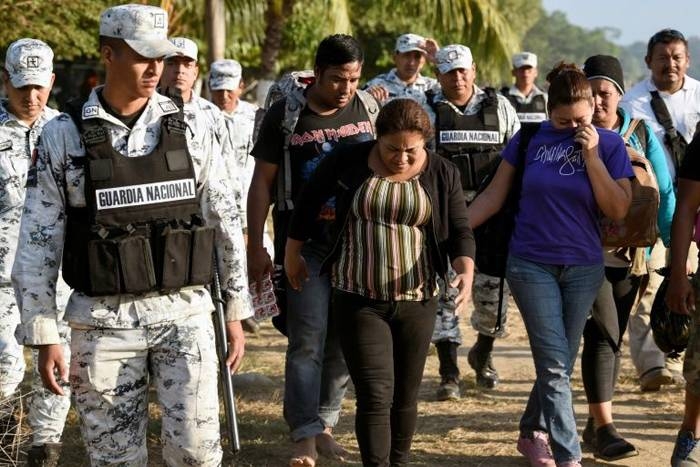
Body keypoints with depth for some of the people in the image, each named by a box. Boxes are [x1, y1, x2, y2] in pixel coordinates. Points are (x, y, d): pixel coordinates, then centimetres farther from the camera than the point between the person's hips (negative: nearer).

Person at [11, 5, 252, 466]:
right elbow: (38, 243, 0)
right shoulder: (63, 136, -2)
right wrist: (44, 337, -3)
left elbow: (227, 224, 9)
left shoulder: (191, 131, 2)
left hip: (185, 312, 1)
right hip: (104, 320, -1)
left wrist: (237, 312, 8)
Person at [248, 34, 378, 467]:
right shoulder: (285, 115, -6)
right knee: (308, 340, -9)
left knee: (344, 341, 7)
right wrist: (256, 247, -5)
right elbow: (262, 183, -3)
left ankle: (325, 424, 19)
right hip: (304, 245, -3)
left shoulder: (368, 107, 4)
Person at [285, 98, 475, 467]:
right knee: (375, 395, -9)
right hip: (358, 299, -2)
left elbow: (460, 231, 0)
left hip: (416, 299, 2)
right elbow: (310, 200, 9)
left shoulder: (442, 174, -2)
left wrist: (466, 270, -19)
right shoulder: (348, 161, -6)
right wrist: (292, 252, 14)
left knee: (405, 395, 11)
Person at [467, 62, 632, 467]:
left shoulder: (609, 144, -2)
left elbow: (618, 209, -9)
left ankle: (533, 433, 32)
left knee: (559, 366, 10)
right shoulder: (530, 138, -2)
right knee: (555, 366, -8)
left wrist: (591, 155, -16)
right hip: (532, 265, -1)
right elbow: (493, 197, 4)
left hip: (583, 267, 1)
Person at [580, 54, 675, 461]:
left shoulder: (642, 135, 4)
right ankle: (604, 428, -11)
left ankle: (595, 424, 21)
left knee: (612, 337, 9)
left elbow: (664, 192, 5)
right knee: (603, 334, -12)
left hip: (629, 253, 3)